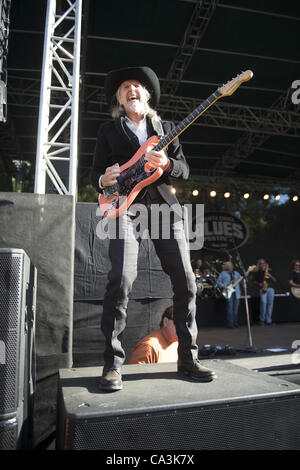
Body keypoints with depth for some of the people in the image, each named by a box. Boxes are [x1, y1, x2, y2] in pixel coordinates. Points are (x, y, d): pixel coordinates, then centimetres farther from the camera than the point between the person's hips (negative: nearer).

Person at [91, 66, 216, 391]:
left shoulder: (165, 128, 21)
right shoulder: (108, 130, 17)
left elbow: (184, 169, 12)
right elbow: (95, 173, 11)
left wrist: (166, 164, -11)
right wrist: (104, 180, -13)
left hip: (164, 205, 3)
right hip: (126, 205, -2)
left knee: (185, 281, -6)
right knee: (121, 279, -20)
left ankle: (188, 358, 8)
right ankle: (113, 364, -7)